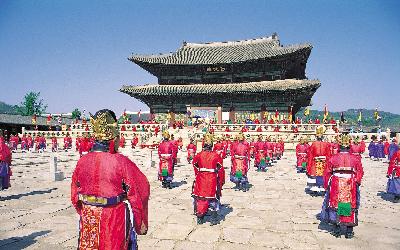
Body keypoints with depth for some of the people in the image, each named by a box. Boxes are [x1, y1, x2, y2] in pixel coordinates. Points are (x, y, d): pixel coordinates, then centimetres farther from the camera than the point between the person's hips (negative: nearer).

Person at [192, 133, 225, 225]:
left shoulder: (198, 156, -4)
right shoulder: (216, 156, -7)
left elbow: (196, 168, 7)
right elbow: (221, 170, -1)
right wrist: (222, 181, 10)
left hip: (201, 181, 1)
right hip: (213, 181, -1)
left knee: (200, 198, 12)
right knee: (213, 198, 11)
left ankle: (200, 218, 18)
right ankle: (214, 218, 14)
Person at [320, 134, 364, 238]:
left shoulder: (333, 158, -3)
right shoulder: (355, 158, -1)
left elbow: (327, 173, 0)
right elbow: (360, 172, 0)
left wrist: (326, 185, 8)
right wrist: (357, 182, 14)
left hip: (336, 186, 0)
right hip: (350, 186, 0)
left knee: (335, 206, 10)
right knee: (350, 206, 10)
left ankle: (337, 230, 15)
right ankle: (349, 231, 14)